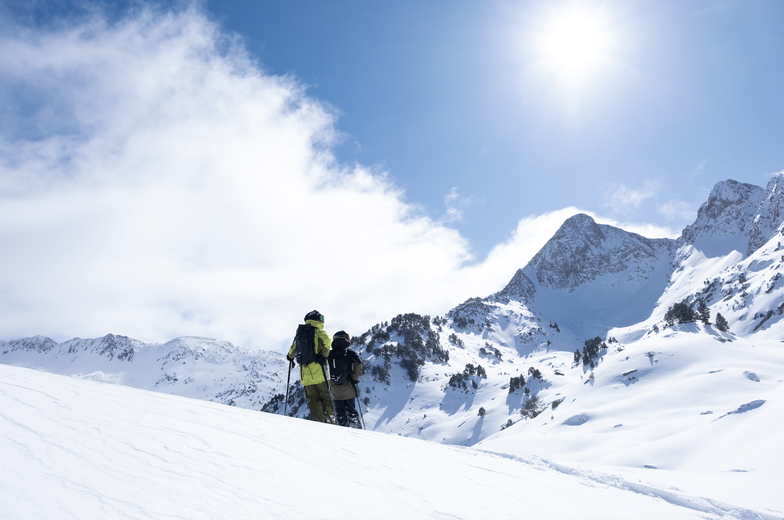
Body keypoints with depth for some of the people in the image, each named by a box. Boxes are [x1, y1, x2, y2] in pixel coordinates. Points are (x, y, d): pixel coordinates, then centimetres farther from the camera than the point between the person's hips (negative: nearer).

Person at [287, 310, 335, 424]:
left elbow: (293, 349, 25)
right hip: (318, 372, -5)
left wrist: (290, 357, 46)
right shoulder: (318, 332, -2)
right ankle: (330, 423, 1)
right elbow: (326, 341, -24)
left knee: (313, 401, 8)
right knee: (326, 398, 4)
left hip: (305, 374, 5)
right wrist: (324, 355, -12)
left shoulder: (300, 333, 15)